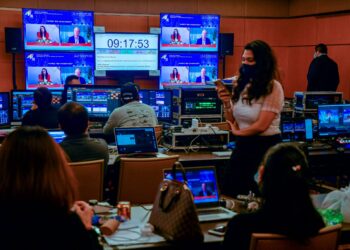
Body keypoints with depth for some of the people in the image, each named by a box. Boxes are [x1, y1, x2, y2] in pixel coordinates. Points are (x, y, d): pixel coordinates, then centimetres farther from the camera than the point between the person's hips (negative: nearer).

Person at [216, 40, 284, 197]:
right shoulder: (240, 85, 2)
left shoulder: (273, 88, -14)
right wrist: (227, 104, -10)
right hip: (242, 145, 6)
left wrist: (237, 132, -1)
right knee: (229, 195, 10)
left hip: (266, 146, -5)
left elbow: (261, 126, -16)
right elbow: (232, 123, 8)